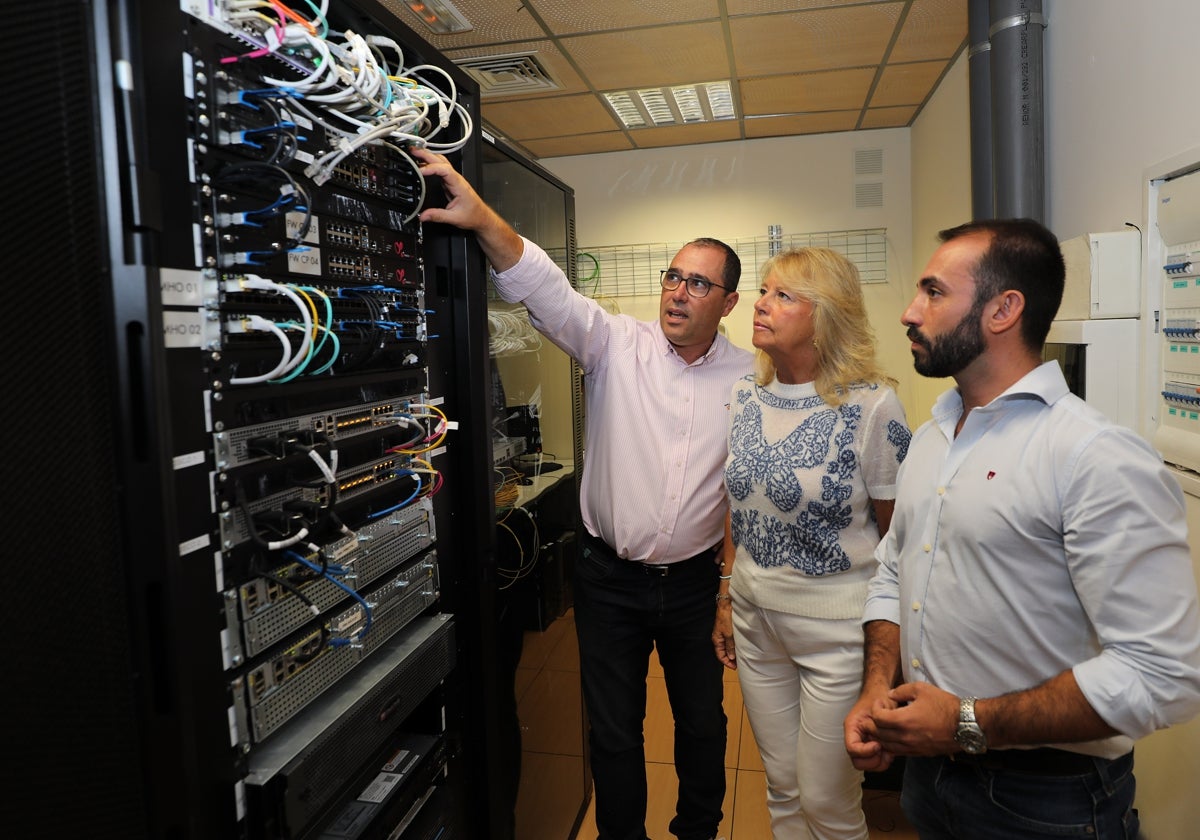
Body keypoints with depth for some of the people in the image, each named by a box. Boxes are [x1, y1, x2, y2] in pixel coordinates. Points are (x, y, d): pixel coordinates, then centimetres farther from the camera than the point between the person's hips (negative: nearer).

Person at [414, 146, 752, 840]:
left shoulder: (747, 377, -2)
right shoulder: (617, 346, -7)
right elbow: (545, 288, -21)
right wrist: (482, 218, -36)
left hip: (695, 581, 2)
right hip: (610, 579, -1)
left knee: (703, 722, 19)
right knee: (614, 733, 14)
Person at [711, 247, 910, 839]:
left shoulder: (871, 405, -17)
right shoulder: (744, 397, 1)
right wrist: (727, 598, 12)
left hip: (836, 625, -5)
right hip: (755, 618, 5)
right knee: (782, 789, 20)